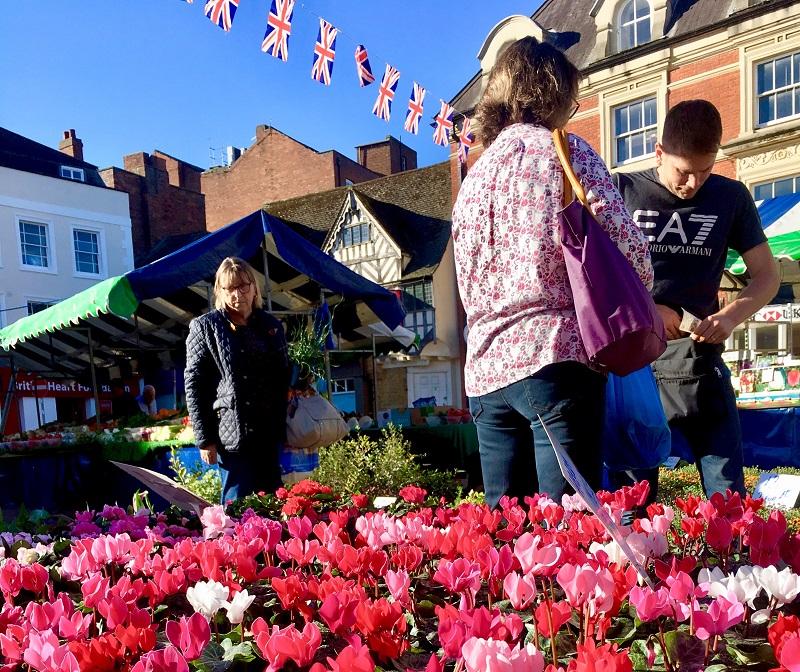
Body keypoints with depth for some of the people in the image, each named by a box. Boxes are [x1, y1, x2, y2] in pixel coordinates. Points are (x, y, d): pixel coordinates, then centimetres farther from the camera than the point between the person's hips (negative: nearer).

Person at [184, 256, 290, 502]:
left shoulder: (272, 325, 10)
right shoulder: (205, 327, 0)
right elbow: (193, 384, -3)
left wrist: (284, 425, 9)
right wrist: (204, 439, -7)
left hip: (269, 432, 4)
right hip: (230, 433, -4)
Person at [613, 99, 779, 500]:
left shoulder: (730, 197, 6)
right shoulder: (621, 192, 0)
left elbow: (766, 274, 9)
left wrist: (731, 316, -11)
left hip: (699, 362, 2)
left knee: (728, 494, 6)